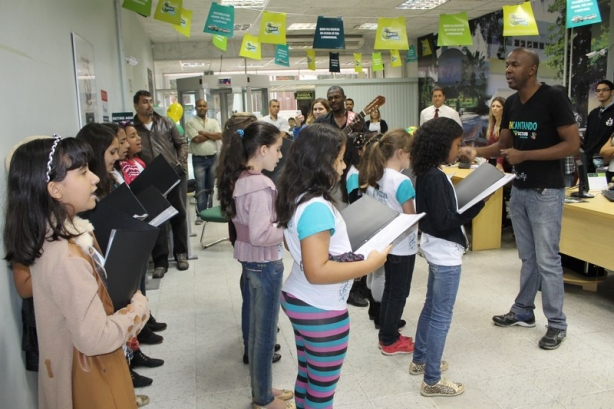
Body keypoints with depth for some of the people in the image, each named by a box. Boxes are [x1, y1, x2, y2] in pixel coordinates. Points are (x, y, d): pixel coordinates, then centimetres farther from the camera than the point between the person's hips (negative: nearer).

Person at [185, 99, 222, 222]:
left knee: (210, 186, 11)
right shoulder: (190, 123, -2)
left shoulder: (213, 122, 9)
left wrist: (204, 133, -11)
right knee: (201, 188, -4)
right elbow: (196, 139, -15)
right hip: (199, 160, -3)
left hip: (213, 158, 4)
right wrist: (211, 135, -5)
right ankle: (200, 214, 0)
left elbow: (219, 136, -6)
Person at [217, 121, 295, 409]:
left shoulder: (240, 179, 4)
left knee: (257, 328, 21)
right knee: (265, 332, 8)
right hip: (265, 264, -9)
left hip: (250, 261, 9)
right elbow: (260, 235, -28)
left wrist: (279, 217, 7)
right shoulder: (260, 185, -25)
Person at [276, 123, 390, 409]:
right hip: (320, 311, -9)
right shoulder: (316, 208, -28)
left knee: (306, 376, 25)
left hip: (298, 300, 9)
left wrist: (344, 250, 15)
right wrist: (370, 264, -23)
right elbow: (317, 271, -31)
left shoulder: (296, 197, 2)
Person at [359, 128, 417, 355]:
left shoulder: (374, 177, 1)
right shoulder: (403, 182, -23)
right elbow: (411, 218, -19)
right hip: (403, 246, -8)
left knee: (389, 289, 20)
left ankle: (386, 333, 32)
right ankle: (390, 341, 20)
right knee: (399, 293, 7)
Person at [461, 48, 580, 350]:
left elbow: (573, 144, -17)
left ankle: (557, 324, 15)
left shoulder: (553, 99, -15)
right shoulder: (511, 103, 6)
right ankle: (523, 312, 29)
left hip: (546, 192, -7)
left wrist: (524, 155, -21)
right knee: (528, 257, 17)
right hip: (519, 189, 7)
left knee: (547, 259, -1)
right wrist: (478, 151, -7)